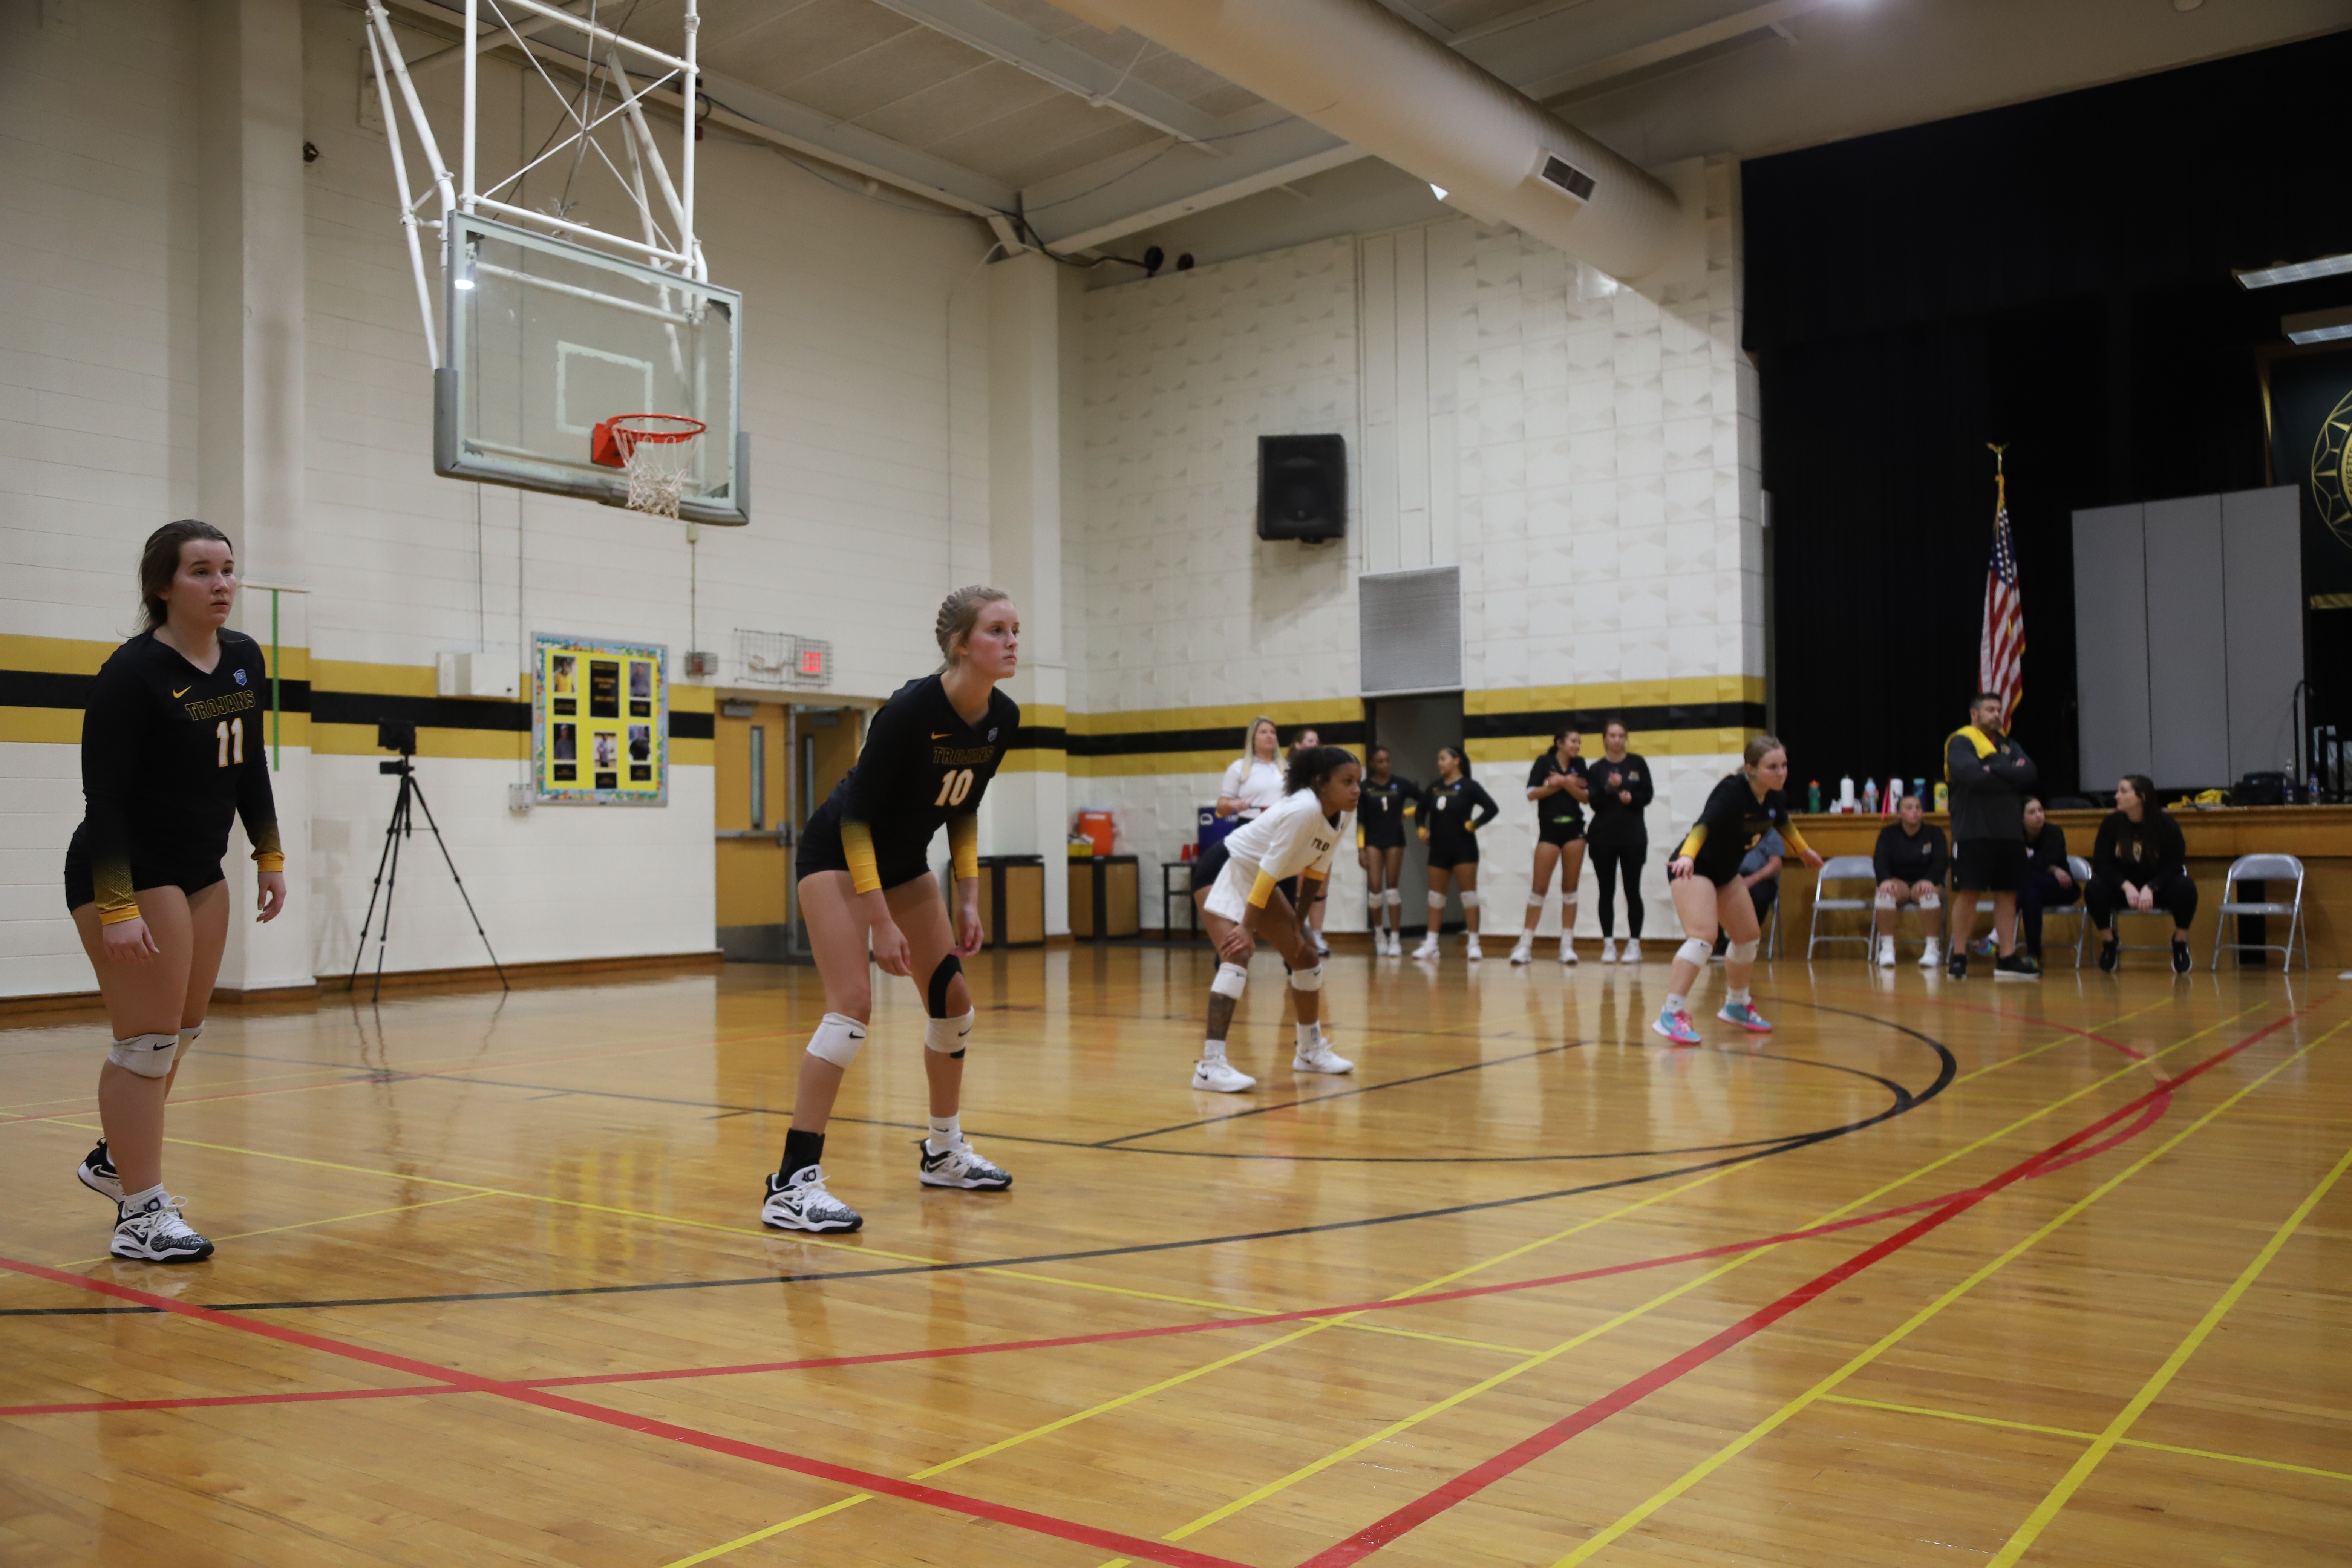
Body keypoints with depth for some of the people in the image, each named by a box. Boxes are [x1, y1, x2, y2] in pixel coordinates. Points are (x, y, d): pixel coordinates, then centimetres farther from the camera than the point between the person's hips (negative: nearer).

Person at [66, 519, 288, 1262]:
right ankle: (142, 1216, 3)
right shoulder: (132, 674, -18)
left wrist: (270, 854, 12)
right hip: (126, 875, -8)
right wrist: (117, 907, -25)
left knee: (182, 1032, 17)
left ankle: (116, 1158, 38)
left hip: (200, 873, 8)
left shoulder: (244, 660, 5)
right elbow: (103, 797, -20)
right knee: (148, 1040, -6)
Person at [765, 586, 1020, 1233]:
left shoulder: (1002, 718, -8)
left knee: (954, 1002, 8)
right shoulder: (912, 708, -28)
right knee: (853, 1004, -20)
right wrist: (881, 921, -26)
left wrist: (967, 899, 2)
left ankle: (943, 1153, 27)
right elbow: (856, 814, -24)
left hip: (905, 859, 8)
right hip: (839, 854, -8)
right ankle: (792, 1185, -17)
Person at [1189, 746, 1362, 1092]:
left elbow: (1315, 873, 8)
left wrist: (1299, 922, 6)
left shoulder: (1338, 821, -3)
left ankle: (1311, 1051, 26)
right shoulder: (1304, 811, -30)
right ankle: (1210, 1065, -30)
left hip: (1259, 879, 10)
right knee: (1237, 956, -26)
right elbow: (1270, 870, -30)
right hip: (1224, 869, -10)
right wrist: (1247, 928, -27)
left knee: (1305, 954, 11)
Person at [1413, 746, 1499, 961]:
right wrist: (1423, 831, 8)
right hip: (1439, 849, 6)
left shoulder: (1469, 786, -6)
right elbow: (1421, 810, 21)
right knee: (1436, 897, 8)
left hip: (1463, 849, -6)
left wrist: (1472, 825, -15)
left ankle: (1474, 944, -2)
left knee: (1469, 894, -5)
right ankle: (1431, 944, 12)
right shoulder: (1434, 788, 9)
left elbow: (1492, 808, -12)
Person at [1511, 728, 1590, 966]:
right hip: (1549, 830, -3)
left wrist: (1565, 783, -16)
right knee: (1539, 888, -4)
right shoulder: (1544, 762, -2)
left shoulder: (1579, 764, 7)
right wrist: (1559, 785, -15)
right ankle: (1525, 945, 0)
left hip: (1574, 831, 3)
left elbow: (1585, 797, -2)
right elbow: (1532, 794, -11)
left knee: (1570, 888, 4)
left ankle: (1567, 946, 8)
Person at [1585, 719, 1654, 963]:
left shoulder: (1637, 763, 4)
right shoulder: (1596, 769, 4)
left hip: (1633, 834, 0)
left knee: (1632, 890, -1)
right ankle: (1609, 944, 6)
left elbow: (1648, 795, 2)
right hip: (1603, 835, 1)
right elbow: (1595, 803, -5)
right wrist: (1609, 788, -21)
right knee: (1607, 891, 2)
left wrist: (1632, 798, -16)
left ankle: (1634, 944, 3)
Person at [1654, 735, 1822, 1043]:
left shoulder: (1775, 797, -5)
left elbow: (1783, 823, 19)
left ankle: (1737, 1005, 37)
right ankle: (1672, 1014, -25)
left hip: (1725, 872, 9)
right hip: (1691, 868, -9)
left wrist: (1805, 850, 34)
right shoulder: (1732, 792, -29)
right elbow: (1704, 825, -45)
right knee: (1703, 935, -26)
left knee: (1748, 937, 16)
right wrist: (1687, 856, -63)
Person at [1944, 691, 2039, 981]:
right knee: (1969, 893, -4)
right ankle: (1958, 956, 3)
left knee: (2007, 894, 5)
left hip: (2009, 832, 6)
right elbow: (1972, 775, -20)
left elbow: (2029, 774, 1)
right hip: (1974, 831, -6)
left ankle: (2008, 959, 8)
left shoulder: (2009, 745, 18)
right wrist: (2011, 774, -7)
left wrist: (1993, 768, -10)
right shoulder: (1961, 742, -1)